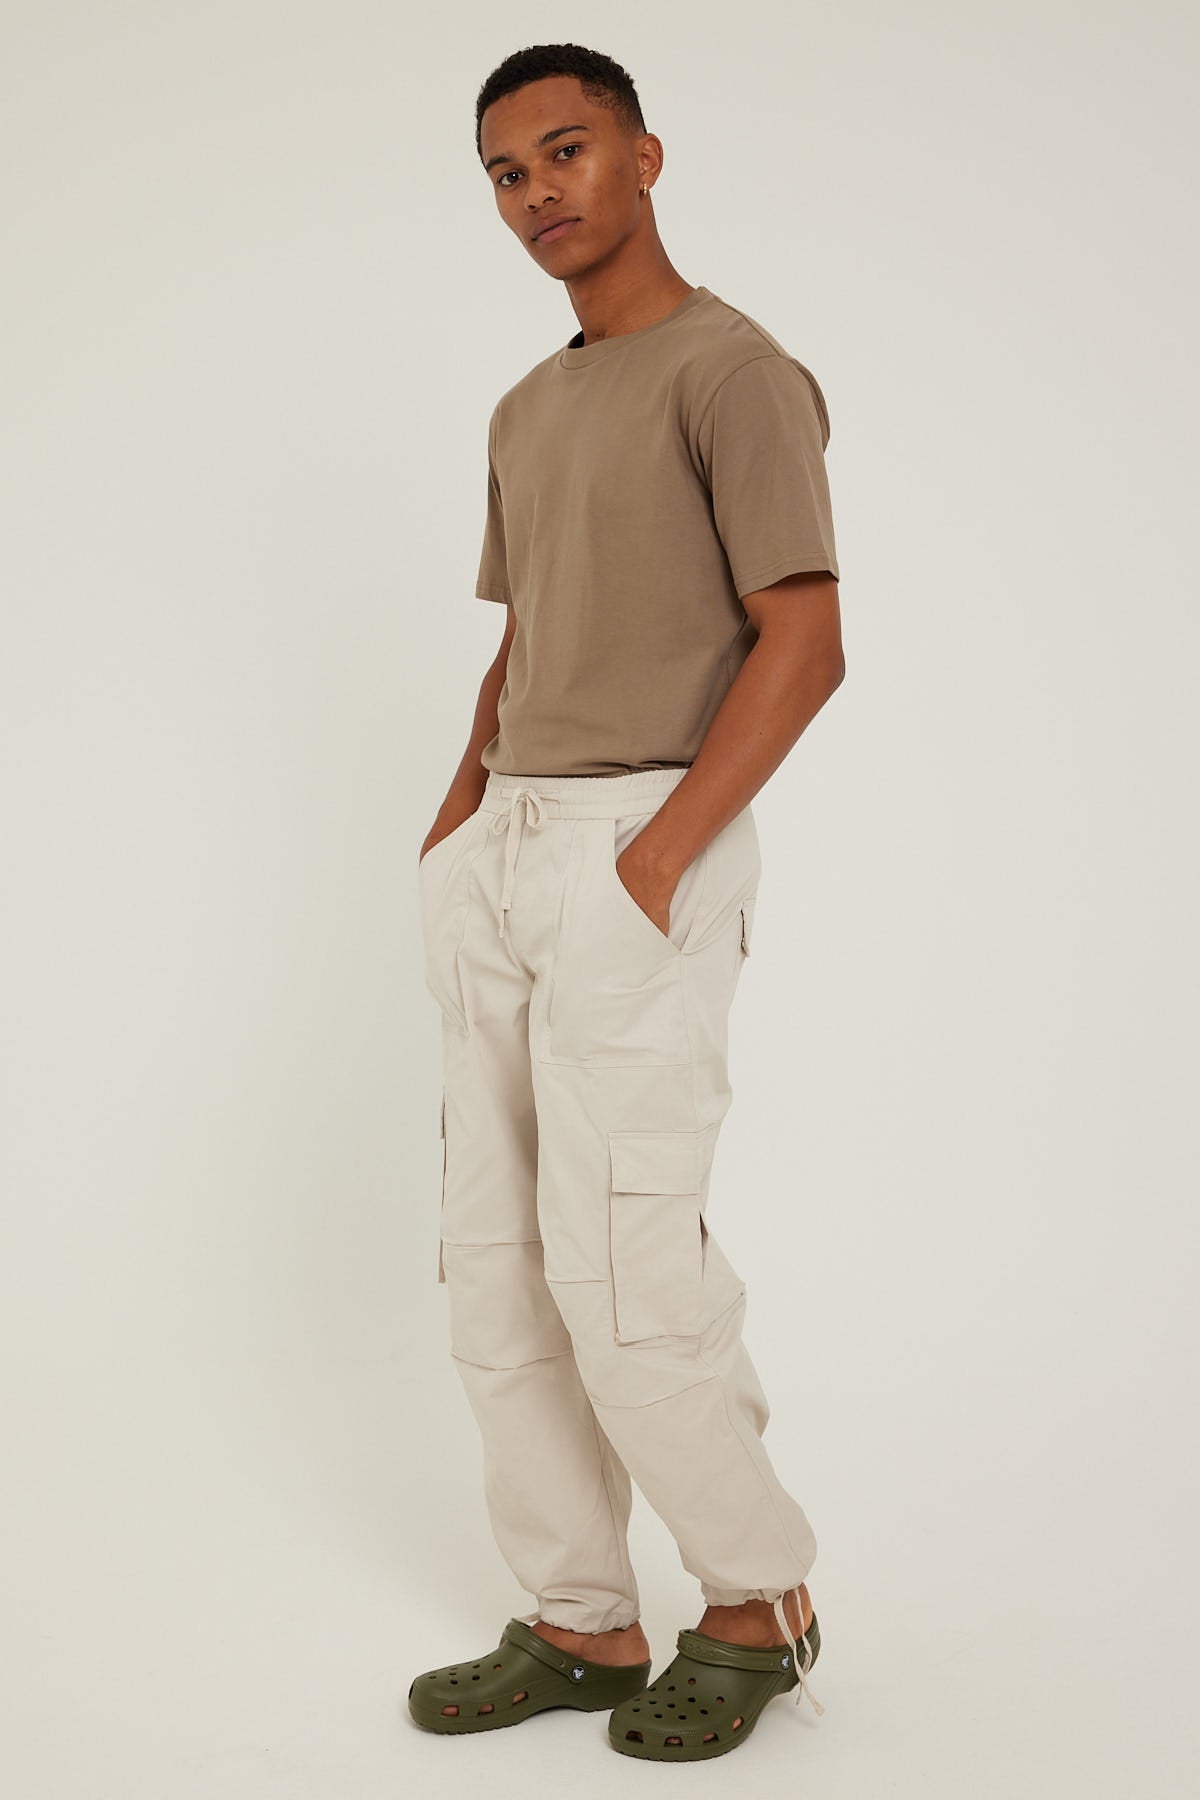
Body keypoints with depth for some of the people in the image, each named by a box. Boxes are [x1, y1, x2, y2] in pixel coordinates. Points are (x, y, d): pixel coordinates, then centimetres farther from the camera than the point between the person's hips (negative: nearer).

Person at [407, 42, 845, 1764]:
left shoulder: (737, 369, -6)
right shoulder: (529, 411, 20)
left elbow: (806, 644, -14)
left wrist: (654, 859, -20)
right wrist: (457, 824, 10)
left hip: (648, 856, -8)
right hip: (506, 856, 9)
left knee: (621, 1267, -9)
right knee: (499, 1262, 6)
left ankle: (759, 1598, 12)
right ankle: (581, 1623, 17)